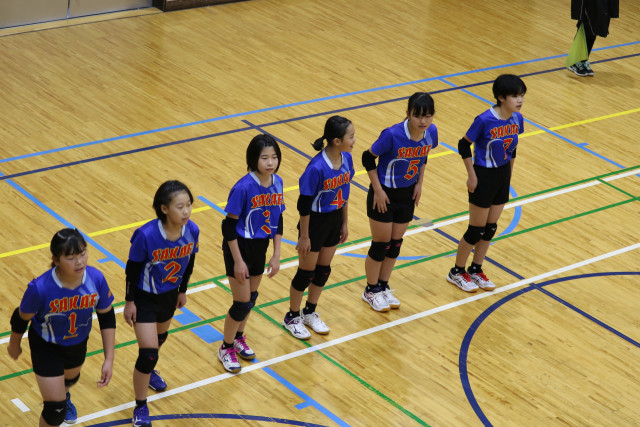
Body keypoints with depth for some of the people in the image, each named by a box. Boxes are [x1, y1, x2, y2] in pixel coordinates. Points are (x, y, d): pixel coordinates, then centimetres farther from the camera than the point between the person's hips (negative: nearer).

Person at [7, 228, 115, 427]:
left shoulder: (96, 279, -30)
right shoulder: (40, 288, -38)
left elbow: (107, 317, -13)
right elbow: (21, 319, -17)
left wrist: (109, 359, -13)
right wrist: (14, 345, 1)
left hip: (78, 343, 4)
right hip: (46, 348, -4)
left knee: (70, 379, 37)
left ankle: (64, 396, 74)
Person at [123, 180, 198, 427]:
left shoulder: (192, 230, -20)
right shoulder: (146, 235, -34)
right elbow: (132, 268, -18)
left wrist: (182, 291, 12)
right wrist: (129, 302, -10)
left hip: (170, 295, 5)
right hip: (144, 298, -5)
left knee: (160, 337, 30)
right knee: (149, 353, -6)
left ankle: (148, 370, 63)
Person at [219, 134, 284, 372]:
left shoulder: (277, 183, -6)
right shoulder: (243, 188, -25)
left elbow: (277, 220, 5)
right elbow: (229, 225, -19)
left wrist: (276, 255, 4)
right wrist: (238, 261, -16)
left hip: (260, 247, 6)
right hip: (240, 247, -6)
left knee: (252, 297, 19)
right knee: (243, 303, 0)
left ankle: (239, 338, 43)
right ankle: (226, 348, 22)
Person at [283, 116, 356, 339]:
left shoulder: (346, 159, -8)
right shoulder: (316, 168, -29)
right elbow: (304, 203, -20)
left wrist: (344, 223, 13)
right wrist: (304, 236, -14)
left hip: (335, 219, 7)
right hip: (315, 222, -6)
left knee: (324, 269, 19)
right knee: (306, 272, 9)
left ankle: (310, 312, 39)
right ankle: (292, 317, 30)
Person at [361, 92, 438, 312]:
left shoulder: (431, 132, -13)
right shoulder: (393, 135, -30)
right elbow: (368, 158, -18)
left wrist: (419, 183, 4)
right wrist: (378, 190, -16)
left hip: (408, 195, 5)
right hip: (385, 195, -5)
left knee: (395, 243, 16)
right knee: (381, 244, 7)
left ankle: (384, 287, 36)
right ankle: (371, 291, 27)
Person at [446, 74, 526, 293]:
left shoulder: (517, 119, -6)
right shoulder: (485, 120, -25)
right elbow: (464, 145, -15)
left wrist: (509, 174, 13)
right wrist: (472, 175, -12)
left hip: (502, 175, 6)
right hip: (484, 176, -6)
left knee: (491, 227, 15)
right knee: (477, 229, 4)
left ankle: (476, 270, 32)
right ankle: (457, 272, 23)